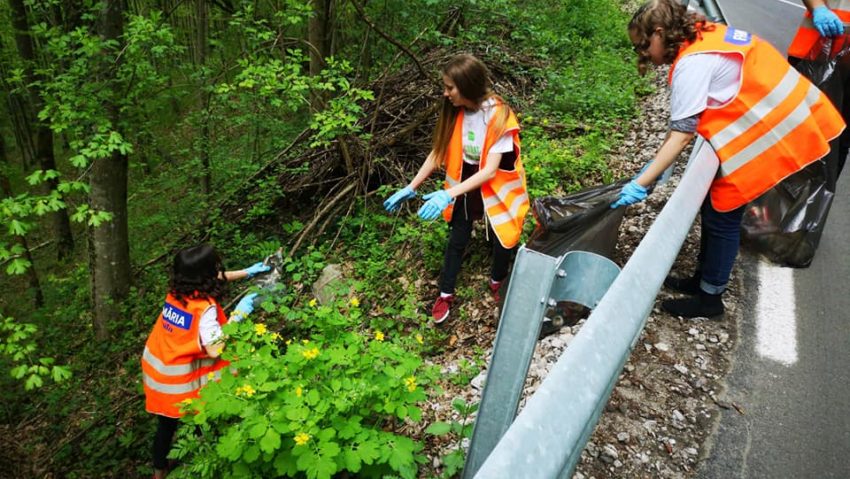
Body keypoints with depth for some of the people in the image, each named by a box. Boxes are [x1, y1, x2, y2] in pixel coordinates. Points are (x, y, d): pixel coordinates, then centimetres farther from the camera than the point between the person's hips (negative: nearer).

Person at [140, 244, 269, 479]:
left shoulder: (178, 289, -2)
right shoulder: (205, 308, -26)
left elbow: (214, 280, 16)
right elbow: (215, 350, -27)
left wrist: (246, 272, 18)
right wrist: (238, 315, -21)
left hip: (156, 365, 7)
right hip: (178, 376, -7)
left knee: (166, 422, 24)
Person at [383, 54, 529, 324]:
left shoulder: (499, 116, -29)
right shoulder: (455, 112, -12)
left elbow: (490, 170, -33)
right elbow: (438, 152, -4)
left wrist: (448, 195, -43)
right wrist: (410, 188, -7)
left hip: (495, 187, -4)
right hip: (465, 184, 4)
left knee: (500, 239, 14)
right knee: (457, 239, 11)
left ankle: (497, 283, 44)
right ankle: (446, 294, 28)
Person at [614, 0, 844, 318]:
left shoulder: (692, 63, -20)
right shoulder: (704, 37, 9)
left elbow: (682, 133, -21)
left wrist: (640, 183, -20)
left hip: (771, 135, -9)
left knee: (722, 213, 2)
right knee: (715, 203, 15)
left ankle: (709, 298, 17)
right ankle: (703, 279, 29)